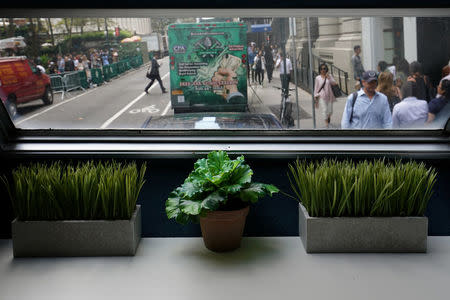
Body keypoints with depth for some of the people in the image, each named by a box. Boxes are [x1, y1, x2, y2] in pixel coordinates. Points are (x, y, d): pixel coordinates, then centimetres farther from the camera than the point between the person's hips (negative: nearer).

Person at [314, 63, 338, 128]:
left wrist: (329, 78, -17)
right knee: (325, 110, -10)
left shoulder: (329, 76, 4)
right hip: (322, 96, -2)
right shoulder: (318, 78, 0)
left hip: (329, 96, 2)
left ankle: (328, 118, 42)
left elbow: (334, 83, -6)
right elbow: (316, 88, 4)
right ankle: (326, 123, 0)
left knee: (330, 111, 9)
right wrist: (315, 96, 1)